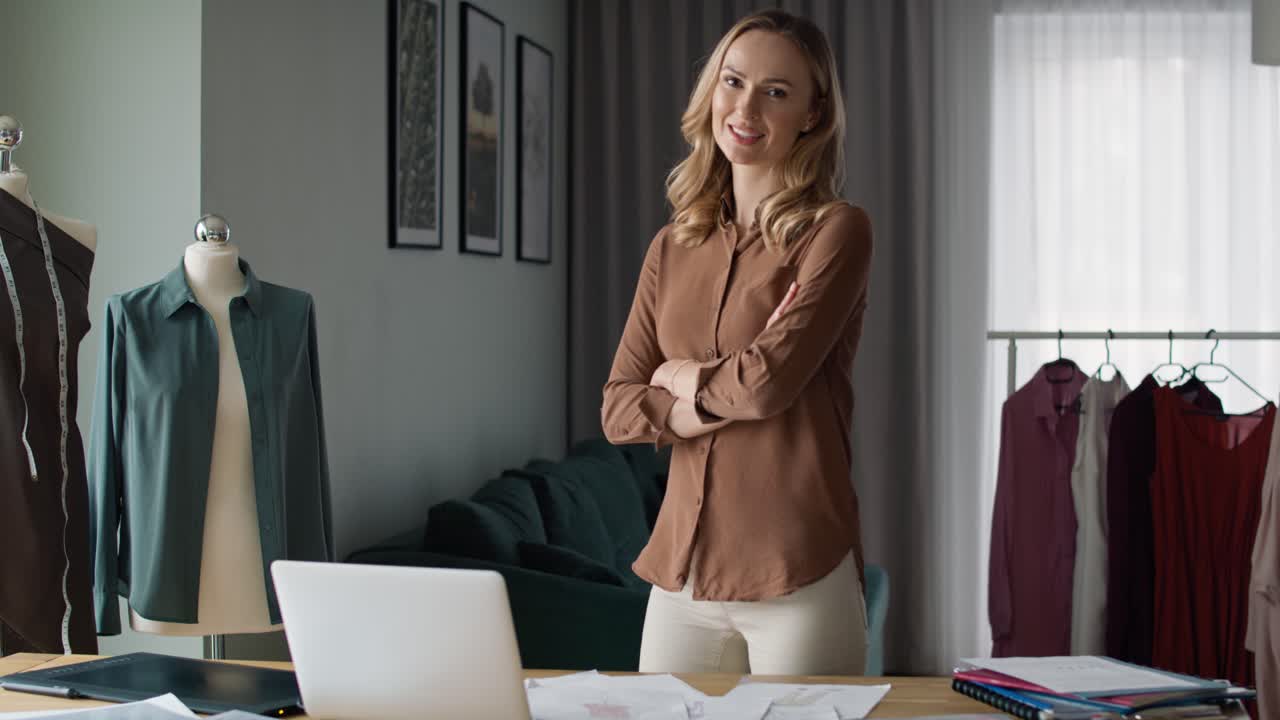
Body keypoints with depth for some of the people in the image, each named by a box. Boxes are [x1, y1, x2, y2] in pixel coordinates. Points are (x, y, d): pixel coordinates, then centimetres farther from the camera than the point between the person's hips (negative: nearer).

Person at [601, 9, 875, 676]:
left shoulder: (835, 231, -6)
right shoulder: (672, 248, 11)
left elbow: (772, 382, -18)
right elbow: (617, 410, 4)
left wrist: (680, 378, 0)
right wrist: (721, 400, -11)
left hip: (799, 578, -5)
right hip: (682, 573, 5)